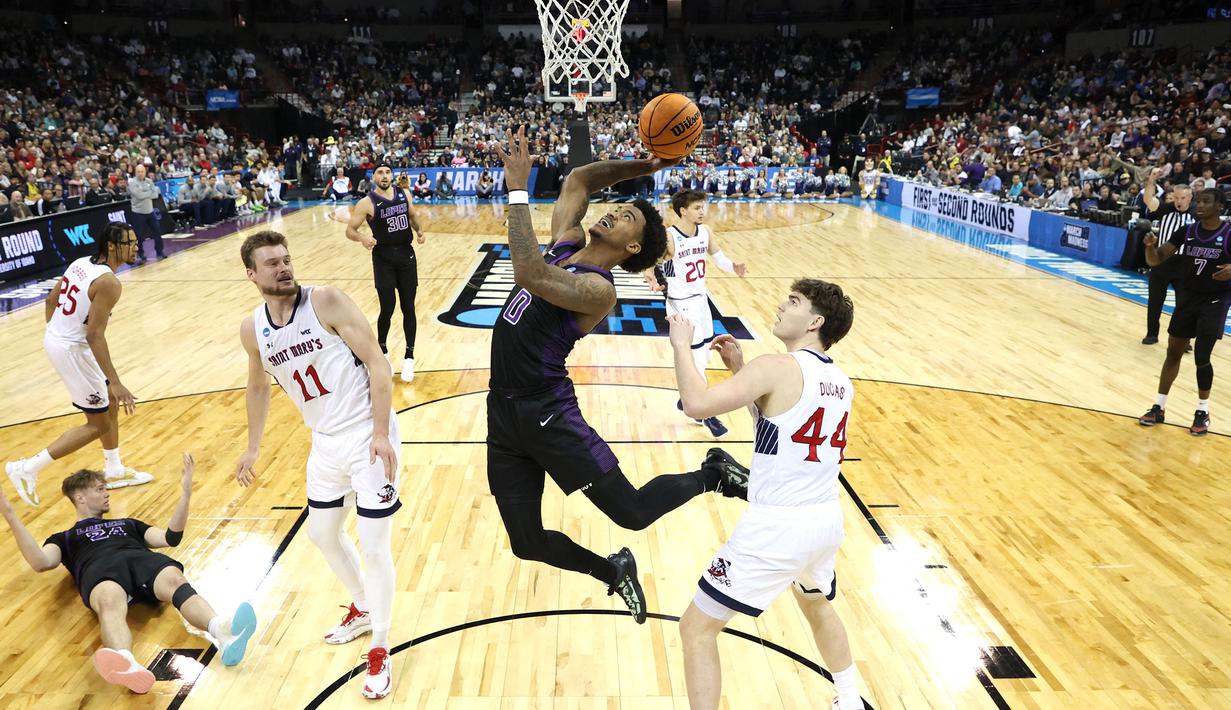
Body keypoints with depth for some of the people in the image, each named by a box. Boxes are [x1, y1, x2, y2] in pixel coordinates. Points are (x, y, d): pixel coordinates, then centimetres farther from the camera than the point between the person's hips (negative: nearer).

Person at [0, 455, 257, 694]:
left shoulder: (127, 523, 43)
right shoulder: (64, 537, 35)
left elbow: (170, 537, 27)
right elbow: (41, 563, 11)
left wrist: (185, 493, 18)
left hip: (141, 559, 2)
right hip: (100, 569, -1)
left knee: (174, 579, -37)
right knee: (110, 602, -41)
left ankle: (222, 632, -67)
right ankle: (127, 666, -73)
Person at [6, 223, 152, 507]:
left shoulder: (82, 263, 4)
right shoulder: (109, 283, -23)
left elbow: (51, 300, 14)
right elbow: (95, 335, -26)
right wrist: (116, 383, -26)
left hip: (55, 338, 10)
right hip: (72, 350, -10)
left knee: (110, 403, 21)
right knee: (98, 424, 3)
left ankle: (114, 471, 33)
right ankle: (27, 468, 6)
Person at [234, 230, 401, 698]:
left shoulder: (326, 302, -15)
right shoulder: (252, 330, 2)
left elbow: (377, 363, -17)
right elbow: (258, 388, 20)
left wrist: (381, 433, -23)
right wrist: (253, 448, 20)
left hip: (369, 437, -6)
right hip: (326, 444, 7)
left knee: (374, 548, -2)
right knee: (323, 535, 20)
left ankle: (380, 649, 18)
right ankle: (363, 610, 46)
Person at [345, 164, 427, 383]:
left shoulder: (404, 194, 4)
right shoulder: (367, 203, -9)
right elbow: (349, 230, -7)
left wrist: (419, 230, 0)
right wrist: (362, 238, -28)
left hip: (406, 254, 4)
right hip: (383, 258, -4)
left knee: (408, 308, 4)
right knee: (387, 309, -5)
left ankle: (409, 357, 15)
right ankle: (381, 351, 21)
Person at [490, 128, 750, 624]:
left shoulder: (598, 289, -17)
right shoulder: (565, 243, 8)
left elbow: (530, 274, -34)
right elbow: (578, 180, 18)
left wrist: (518, 190, -29)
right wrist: (643, 167, 11)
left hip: (547, 411, -8)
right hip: (504, 411, 8)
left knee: (633, 512, -6)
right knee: (528, 542, 9)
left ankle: (714, 474, 19)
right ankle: (614, 572, 34)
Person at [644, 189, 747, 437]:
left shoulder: (705, 232, 1)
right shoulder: (668, 237, -18)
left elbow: (719, 258, 5)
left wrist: (733, 267, -17)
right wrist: (653, 282, -38)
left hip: (701, 300, 7)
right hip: (681, 305, -7)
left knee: (701, 356, 16)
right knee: (697, 358, -4)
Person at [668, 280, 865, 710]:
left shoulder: (778, 368, -15)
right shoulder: (841, 382, 10)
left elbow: (698, 404, -25)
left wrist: (682, 345, -10)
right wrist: (739, 369, 15)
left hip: (776, 526, -8)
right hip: (826, 520, 8)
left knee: (697, 628, 5)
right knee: (817, 605, 38)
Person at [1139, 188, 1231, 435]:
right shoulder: (1186, 232, -2)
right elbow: (1155, 260, -5)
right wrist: (1150, 246, -26)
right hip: (1187, 299, 4)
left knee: (1202, 358, -7)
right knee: (1173, 352, 8)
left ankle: (1203, 412, 12)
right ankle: (1159, 408, 18)